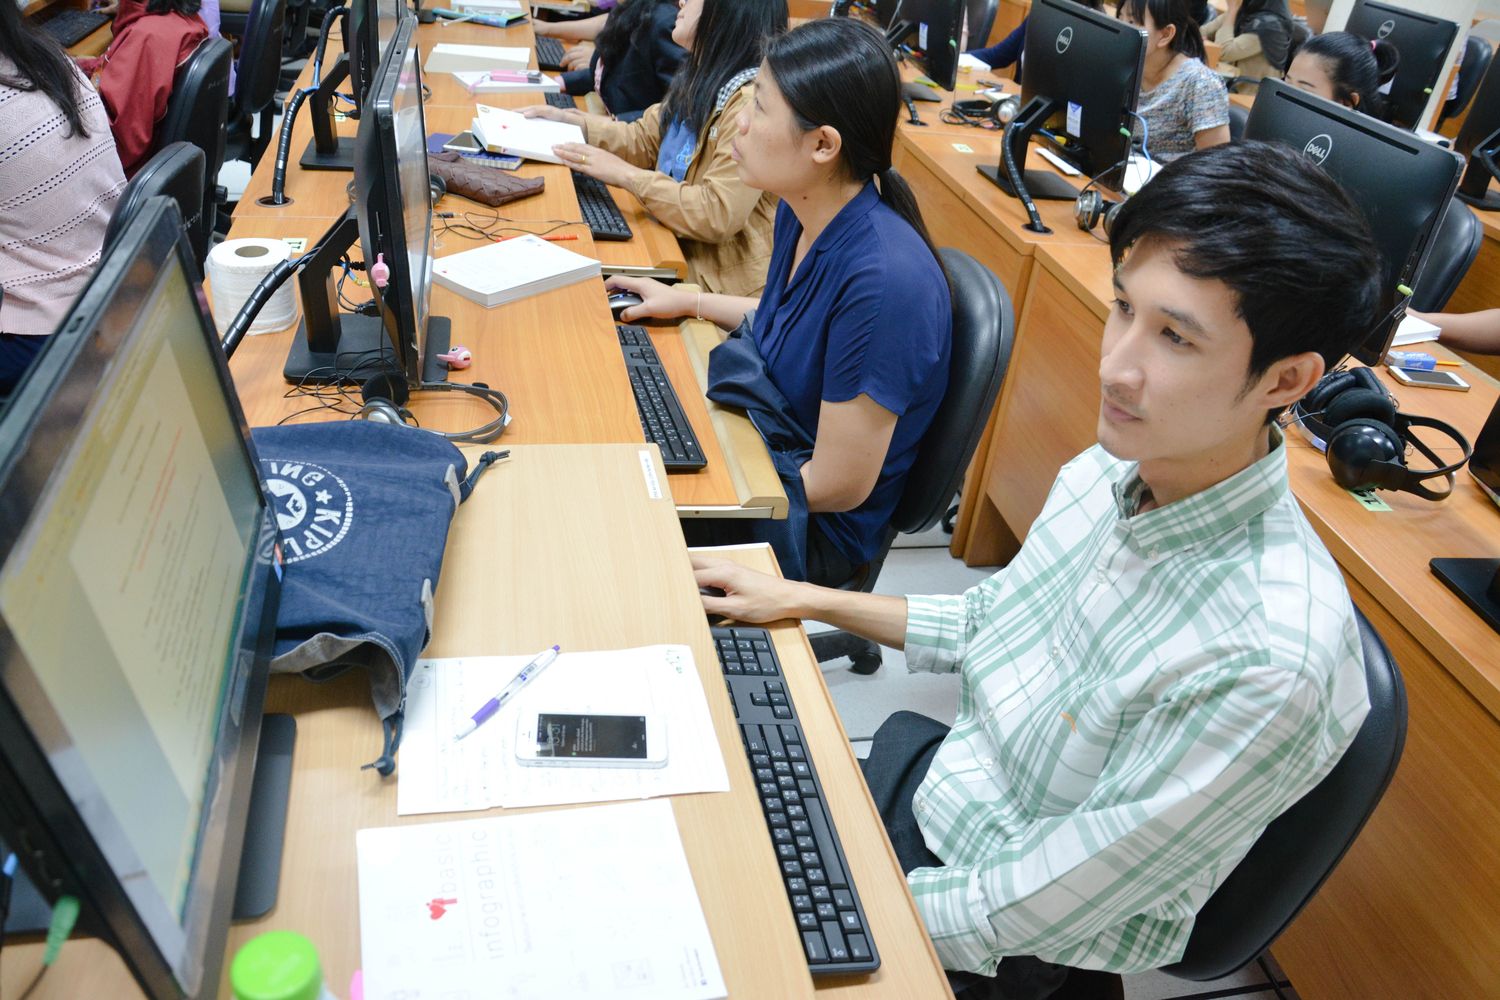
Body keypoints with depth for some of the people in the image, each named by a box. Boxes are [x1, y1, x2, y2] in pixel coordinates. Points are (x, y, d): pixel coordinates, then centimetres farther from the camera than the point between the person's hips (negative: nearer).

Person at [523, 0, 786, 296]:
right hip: (675, 253, 8)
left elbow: (719, 215, -28)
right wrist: (569, 120, 8)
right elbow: (643, 139, 19)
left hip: (720, 285, -8)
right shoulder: (698, 79, 8)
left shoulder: (752, 99, -23)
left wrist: (624, 174, -21)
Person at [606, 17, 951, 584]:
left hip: (813, 524, -8)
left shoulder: (882, 280, -32)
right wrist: (687, 302, 13)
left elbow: (838, 486, -25)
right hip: (767, 434, 8)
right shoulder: (801, 212, -5)